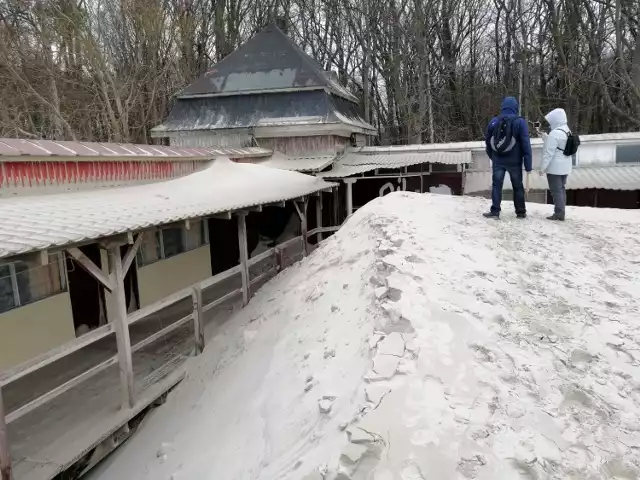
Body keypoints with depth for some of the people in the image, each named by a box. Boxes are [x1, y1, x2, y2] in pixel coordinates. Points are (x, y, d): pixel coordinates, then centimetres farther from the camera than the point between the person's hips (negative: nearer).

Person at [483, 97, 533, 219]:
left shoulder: (494, 121, 1)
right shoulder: (520, 122, -8)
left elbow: (487, 141, 8)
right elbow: (526, 144, -10)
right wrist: (528, 165, -8)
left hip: (498, 160, 1)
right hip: (514, 161, -1)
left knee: (496, 185, 6)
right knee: (517, 186, 10)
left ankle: (495, 211, -1)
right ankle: (521, 212, 17)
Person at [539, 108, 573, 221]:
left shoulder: (554, 133, -18)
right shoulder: (567, 132, 11)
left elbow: (549, 153, -20)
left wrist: (542, 168, -16)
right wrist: (544, 136, 16)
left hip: (555, 167, -9)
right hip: (565, 166, 9)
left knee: (556, 191, -4)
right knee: (562, 189, 14)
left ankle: (559, 214, -3)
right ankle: (561, 213, 19)